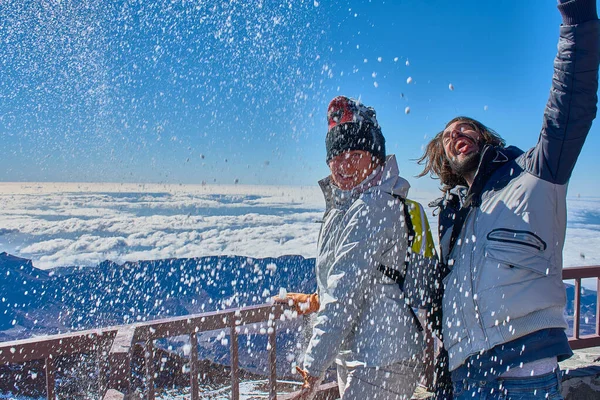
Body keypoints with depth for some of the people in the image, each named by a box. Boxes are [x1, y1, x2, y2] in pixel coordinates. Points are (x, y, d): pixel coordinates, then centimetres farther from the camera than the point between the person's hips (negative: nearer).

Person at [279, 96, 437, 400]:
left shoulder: (376, 206, -19)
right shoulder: (344, 206, 10)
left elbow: (345, 293, -21)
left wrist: (314, 367, -19)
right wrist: (315, 301, 25)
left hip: (381, 364, -9)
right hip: (353, 359, 10)